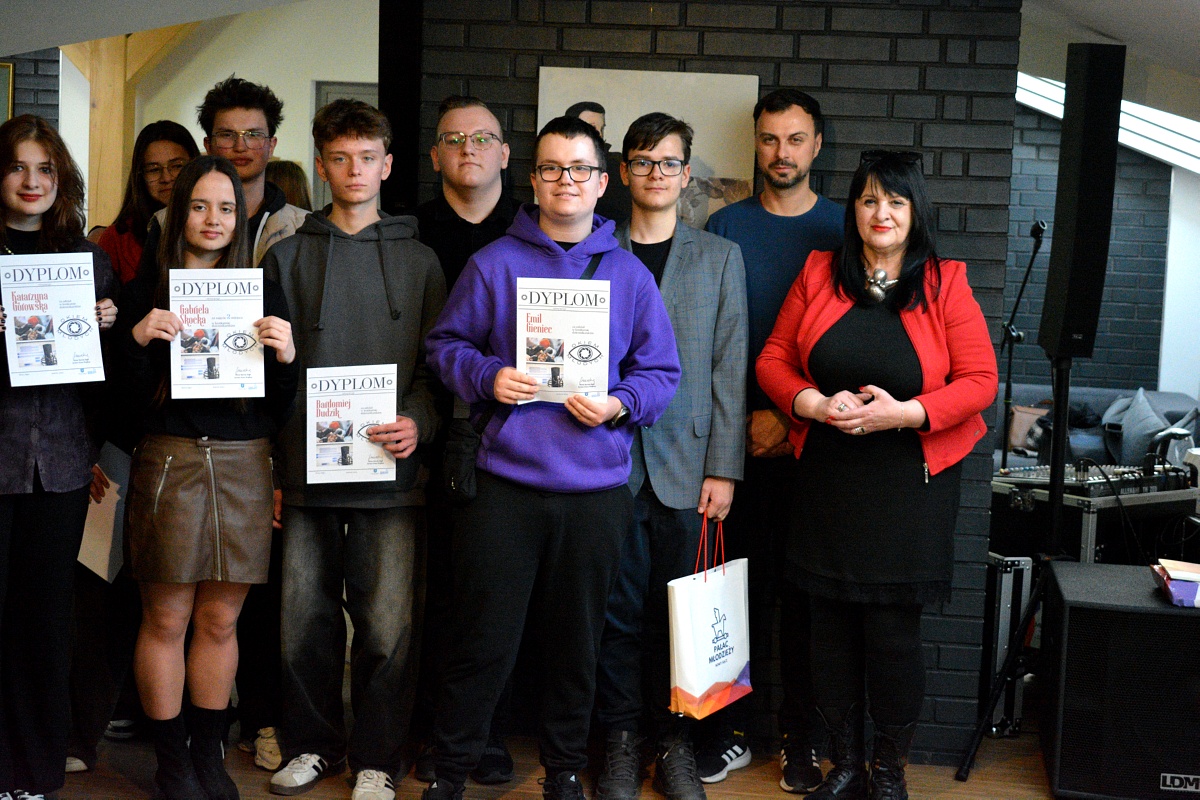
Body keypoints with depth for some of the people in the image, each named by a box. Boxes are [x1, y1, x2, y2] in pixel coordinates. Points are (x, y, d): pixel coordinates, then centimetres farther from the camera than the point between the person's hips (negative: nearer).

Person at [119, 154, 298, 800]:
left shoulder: (262, 292, 7)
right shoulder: (147, 292, 3)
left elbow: (282, 408, 6)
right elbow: (130, 401, 0)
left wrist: (285, 356, -13)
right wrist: (138, 341, -16)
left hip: (243, 466, 2)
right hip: (169, 462, -1)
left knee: (220, 620, 8)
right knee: (166, 619, 3)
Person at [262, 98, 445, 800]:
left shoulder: (418, 260, 10)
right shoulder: (288, 256, 12)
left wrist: (418, 422, -13)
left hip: (391, 474, -1)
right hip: (305, 472, 1)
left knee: (389, 627, -1)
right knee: (305, 622, 7)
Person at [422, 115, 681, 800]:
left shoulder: (630, 274, 7)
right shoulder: (495, 263, 3)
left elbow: (662, 371, 8)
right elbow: (447, 344, 7)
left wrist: (619, 405, -11)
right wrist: (486, 378, -12)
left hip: (597, 489, 2)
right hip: (505, 481, -1)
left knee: (576, 642, 13)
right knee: (483, 639, 3)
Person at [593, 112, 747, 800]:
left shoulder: (720, 257, 9)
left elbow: (730, 369, 4)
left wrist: (724, 468, -2)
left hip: (686, 461, 0)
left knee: (680, 609, 5)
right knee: (620, 607, 4)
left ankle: (675, 741, 19)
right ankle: (621, 741, 18)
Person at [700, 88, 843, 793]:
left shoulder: (842, 228, 4)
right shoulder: (727, 226, 7)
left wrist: (796, 419, -9)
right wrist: (746, 416, -7)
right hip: (738, 436, 1)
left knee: (804, 588, 4)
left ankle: (801, 739, 15)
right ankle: (730, 731, 15)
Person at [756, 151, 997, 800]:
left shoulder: (945, 284, 0)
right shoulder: (819, 275, 5)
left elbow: (979, 380, -4)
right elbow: (773, 361, 6)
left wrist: (904, 413, -17)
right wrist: (814, 405, -13)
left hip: (910, 483, -2)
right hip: (827, 479, 2)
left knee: (893, 631, 0)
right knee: (831, 626, 6)